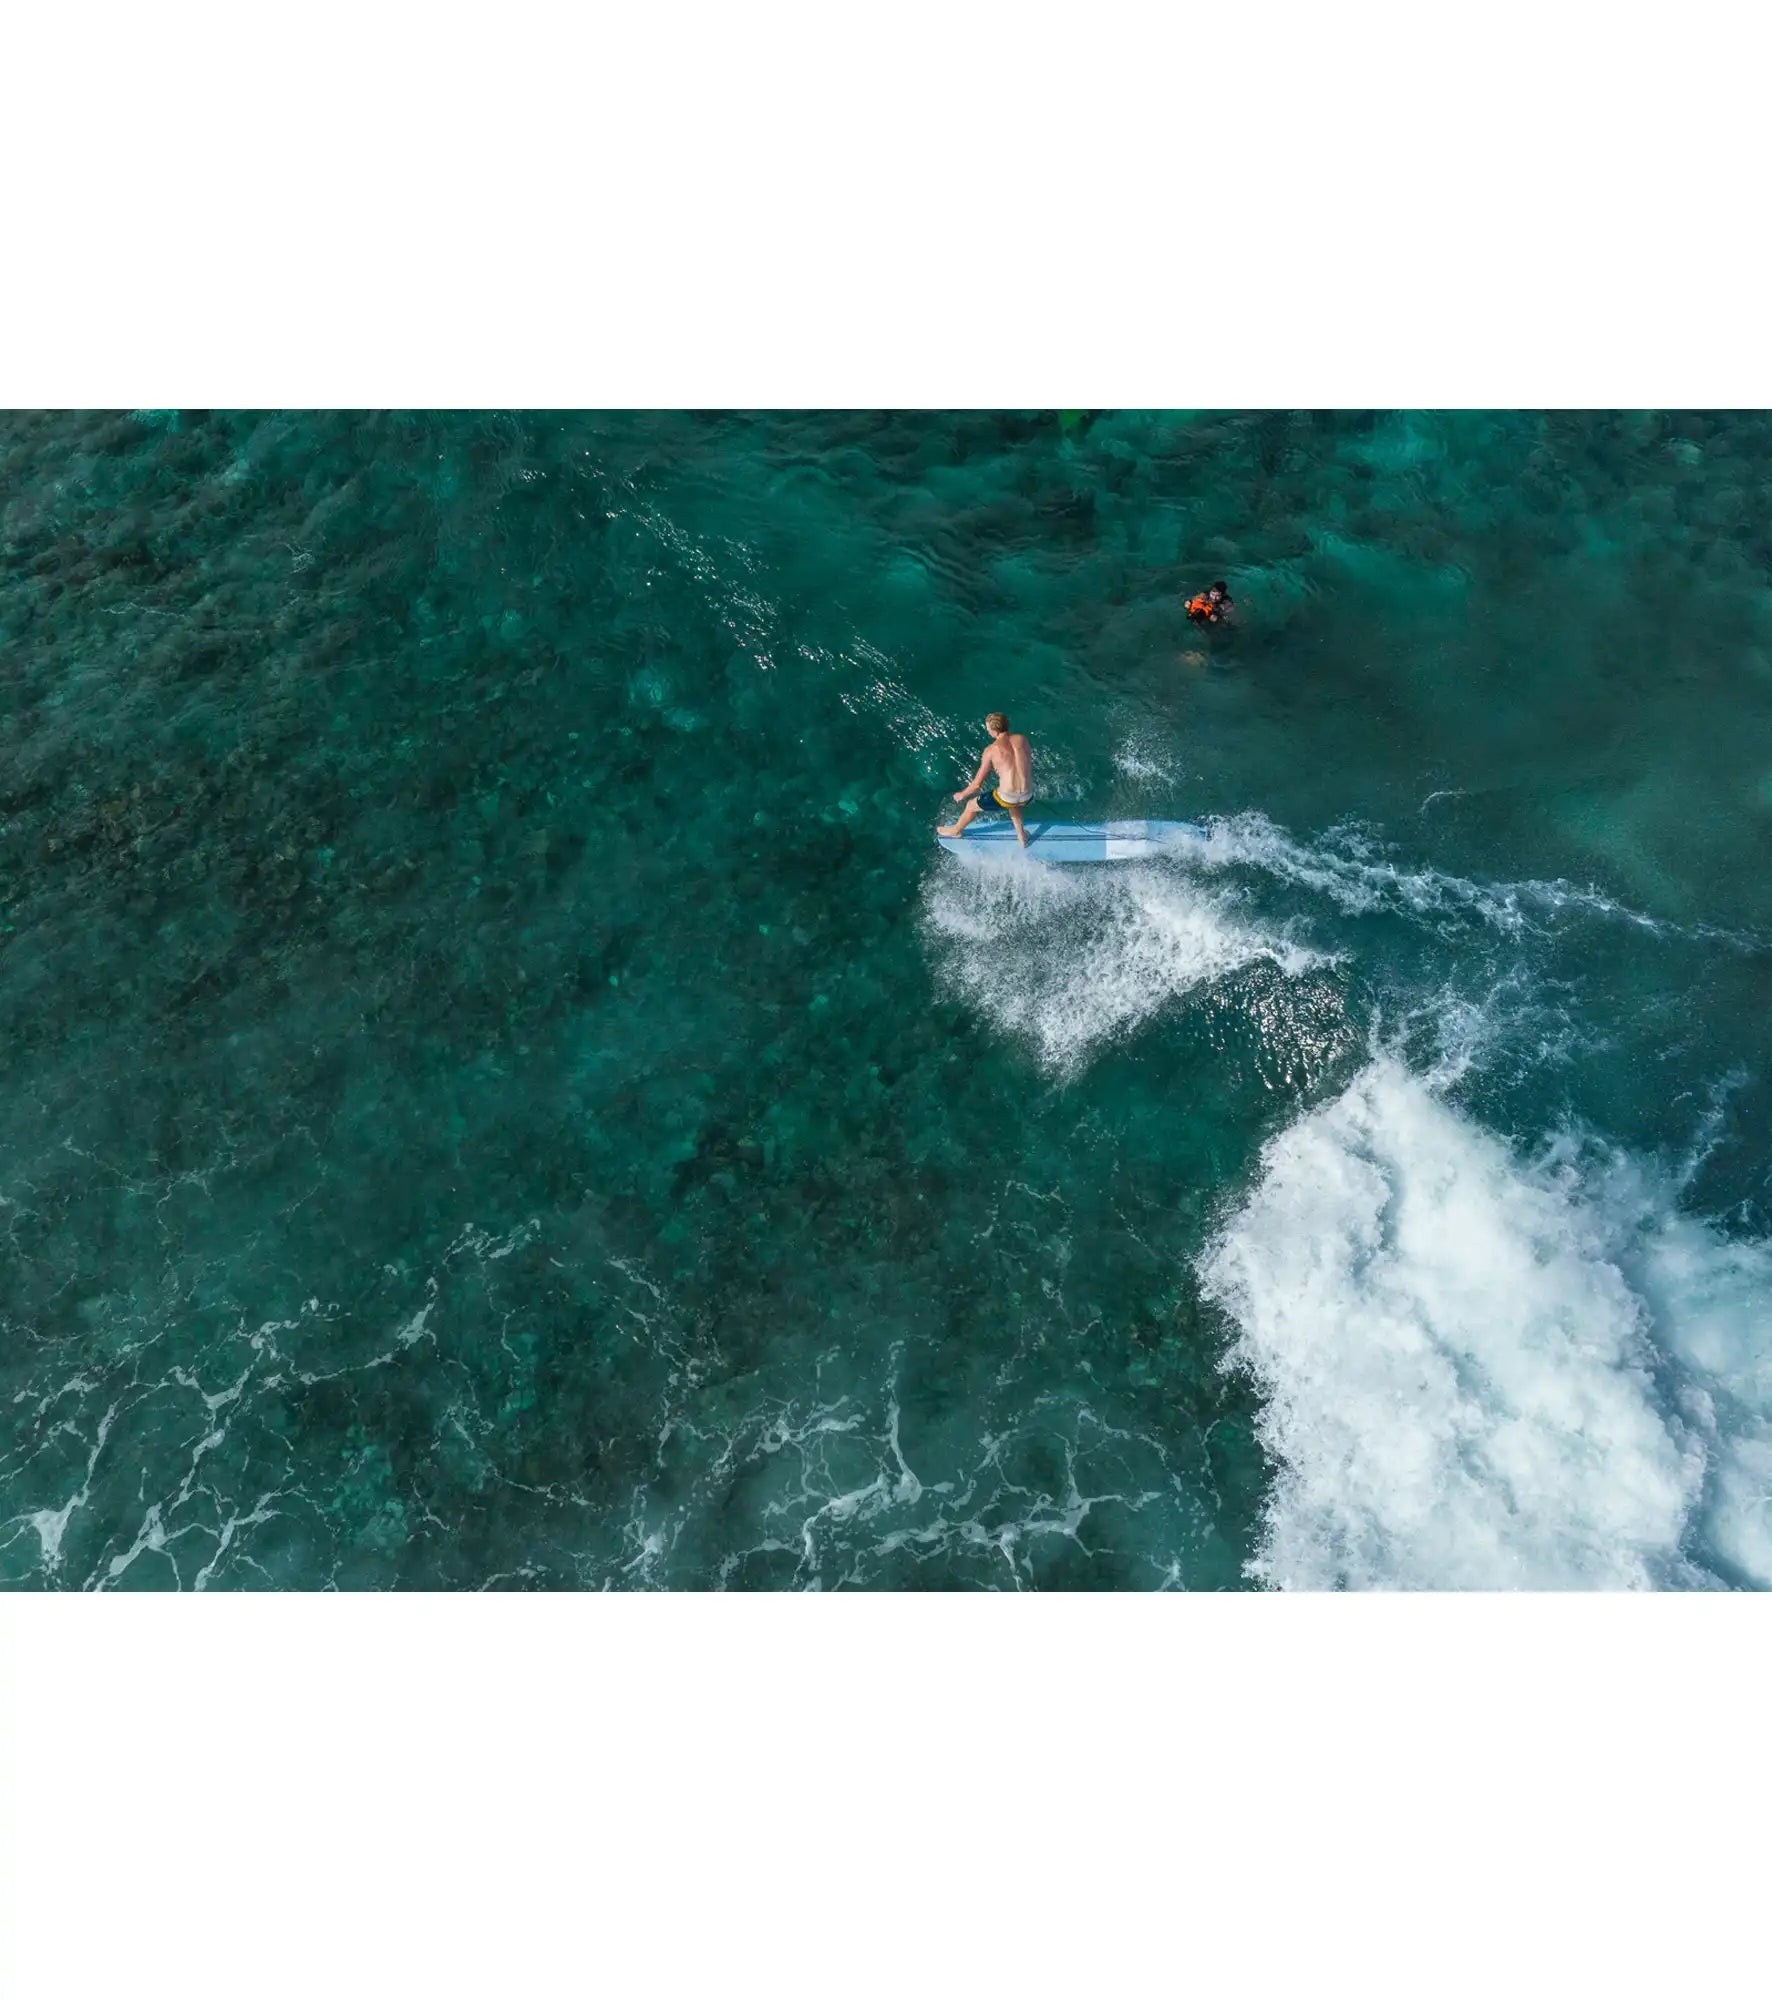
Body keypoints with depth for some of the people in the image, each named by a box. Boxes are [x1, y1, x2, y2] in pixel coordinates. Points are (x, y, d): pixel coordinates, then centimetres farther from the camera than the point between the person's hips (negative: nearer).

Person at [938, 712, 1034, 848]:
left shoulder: (991, 750, -11)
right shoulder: (1023, 739, 0)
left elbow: (977, 783, -5)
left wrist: (962, 795, 13)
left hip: (1007, 797, -4)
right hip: (1028, 796, 5)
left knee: (971, 805, 24)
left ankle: (955, 831, 52)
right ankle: (1022, 836, 52)